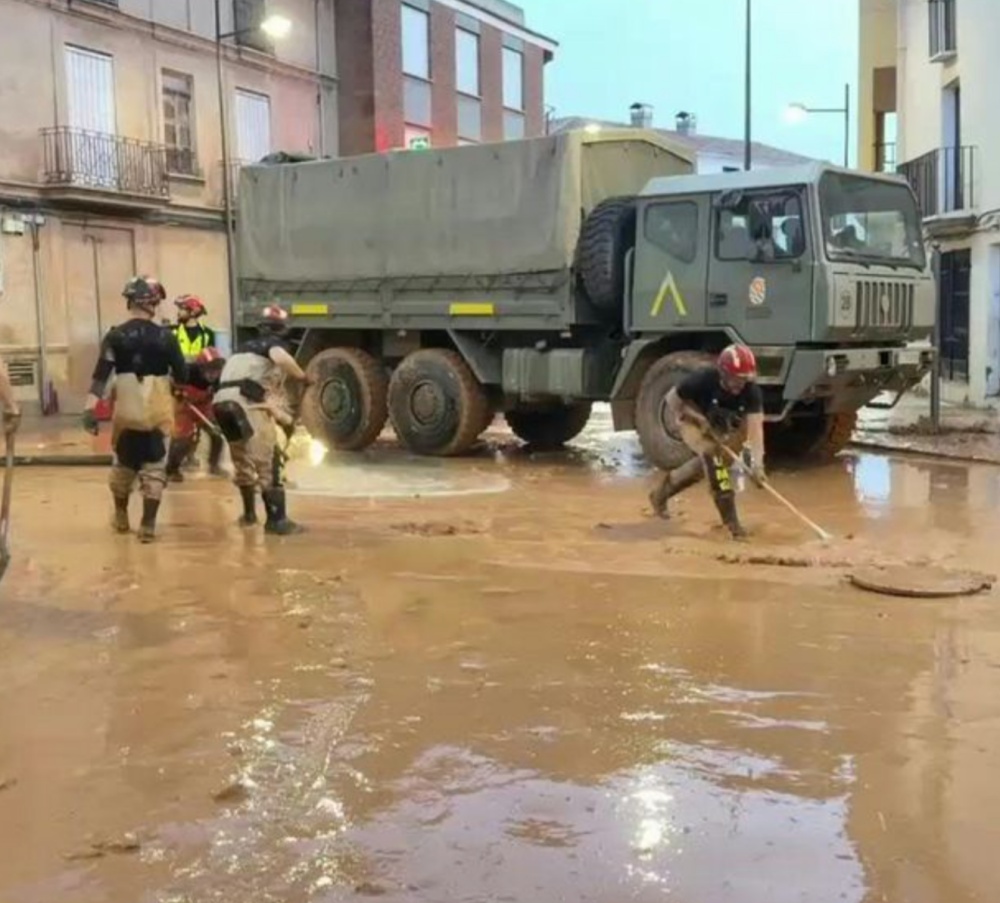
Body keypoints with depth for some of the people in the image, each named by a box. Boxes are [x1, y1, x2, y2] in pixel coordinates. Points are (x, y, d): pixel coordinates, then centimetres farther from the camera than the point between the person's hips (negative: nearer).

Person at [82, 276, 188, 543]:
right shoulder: (165, 336, -4)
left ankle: (121, 516, 37)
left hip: (126, 412, 2)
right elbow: (182, 377, -2)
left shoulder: (115, 336, -2)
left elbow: (101, 375, -10)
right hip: (157, 412, -2)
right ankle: (148, 524, 4)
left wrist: (90, 407, -12)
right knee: (154, 467, 7)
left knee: (123, 463, 20)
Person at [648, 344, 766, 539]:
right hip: (692, 420, -5)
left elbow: (755, 428, -36)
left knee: (705, 465, 17)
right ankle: (730, 520, -25)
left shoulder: (751, 391, -30)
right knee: (713, 454, -28)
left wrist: (757, 464, -48)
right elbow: (672, 399, -19)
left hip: (720, 427, 5)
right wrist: (700, 420, -26)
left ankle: (661, 493, 43)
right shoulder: (702, 380, -35)